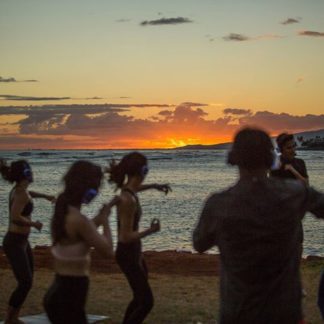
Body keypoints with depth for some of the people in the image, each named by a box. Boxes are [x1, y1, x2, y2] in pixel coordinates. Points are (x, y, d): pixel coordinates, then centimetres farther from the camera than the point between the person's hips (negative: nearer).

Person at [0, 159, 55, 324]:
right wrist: (33, 224, -19)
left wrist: (44, 196, 38)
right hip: (14, 242, -10)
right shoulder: (21, 193, -20)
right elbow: (15, 217, -33)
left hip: (21, 241, 10)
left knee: (28, 281, 13)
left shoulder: (19, 189, 9)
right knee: (25, 283, -11)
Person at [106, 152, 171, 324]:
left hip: (133, 251, 10)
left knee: (140, 297, 23)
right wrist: (151, 230, -19)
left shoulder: (127, 190, 1)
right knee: (146, 302, -5)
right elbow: (126, 237, -28)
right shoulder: (128, 200, -28)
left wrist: (154, 186, 28)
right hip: (128, 254, -10)